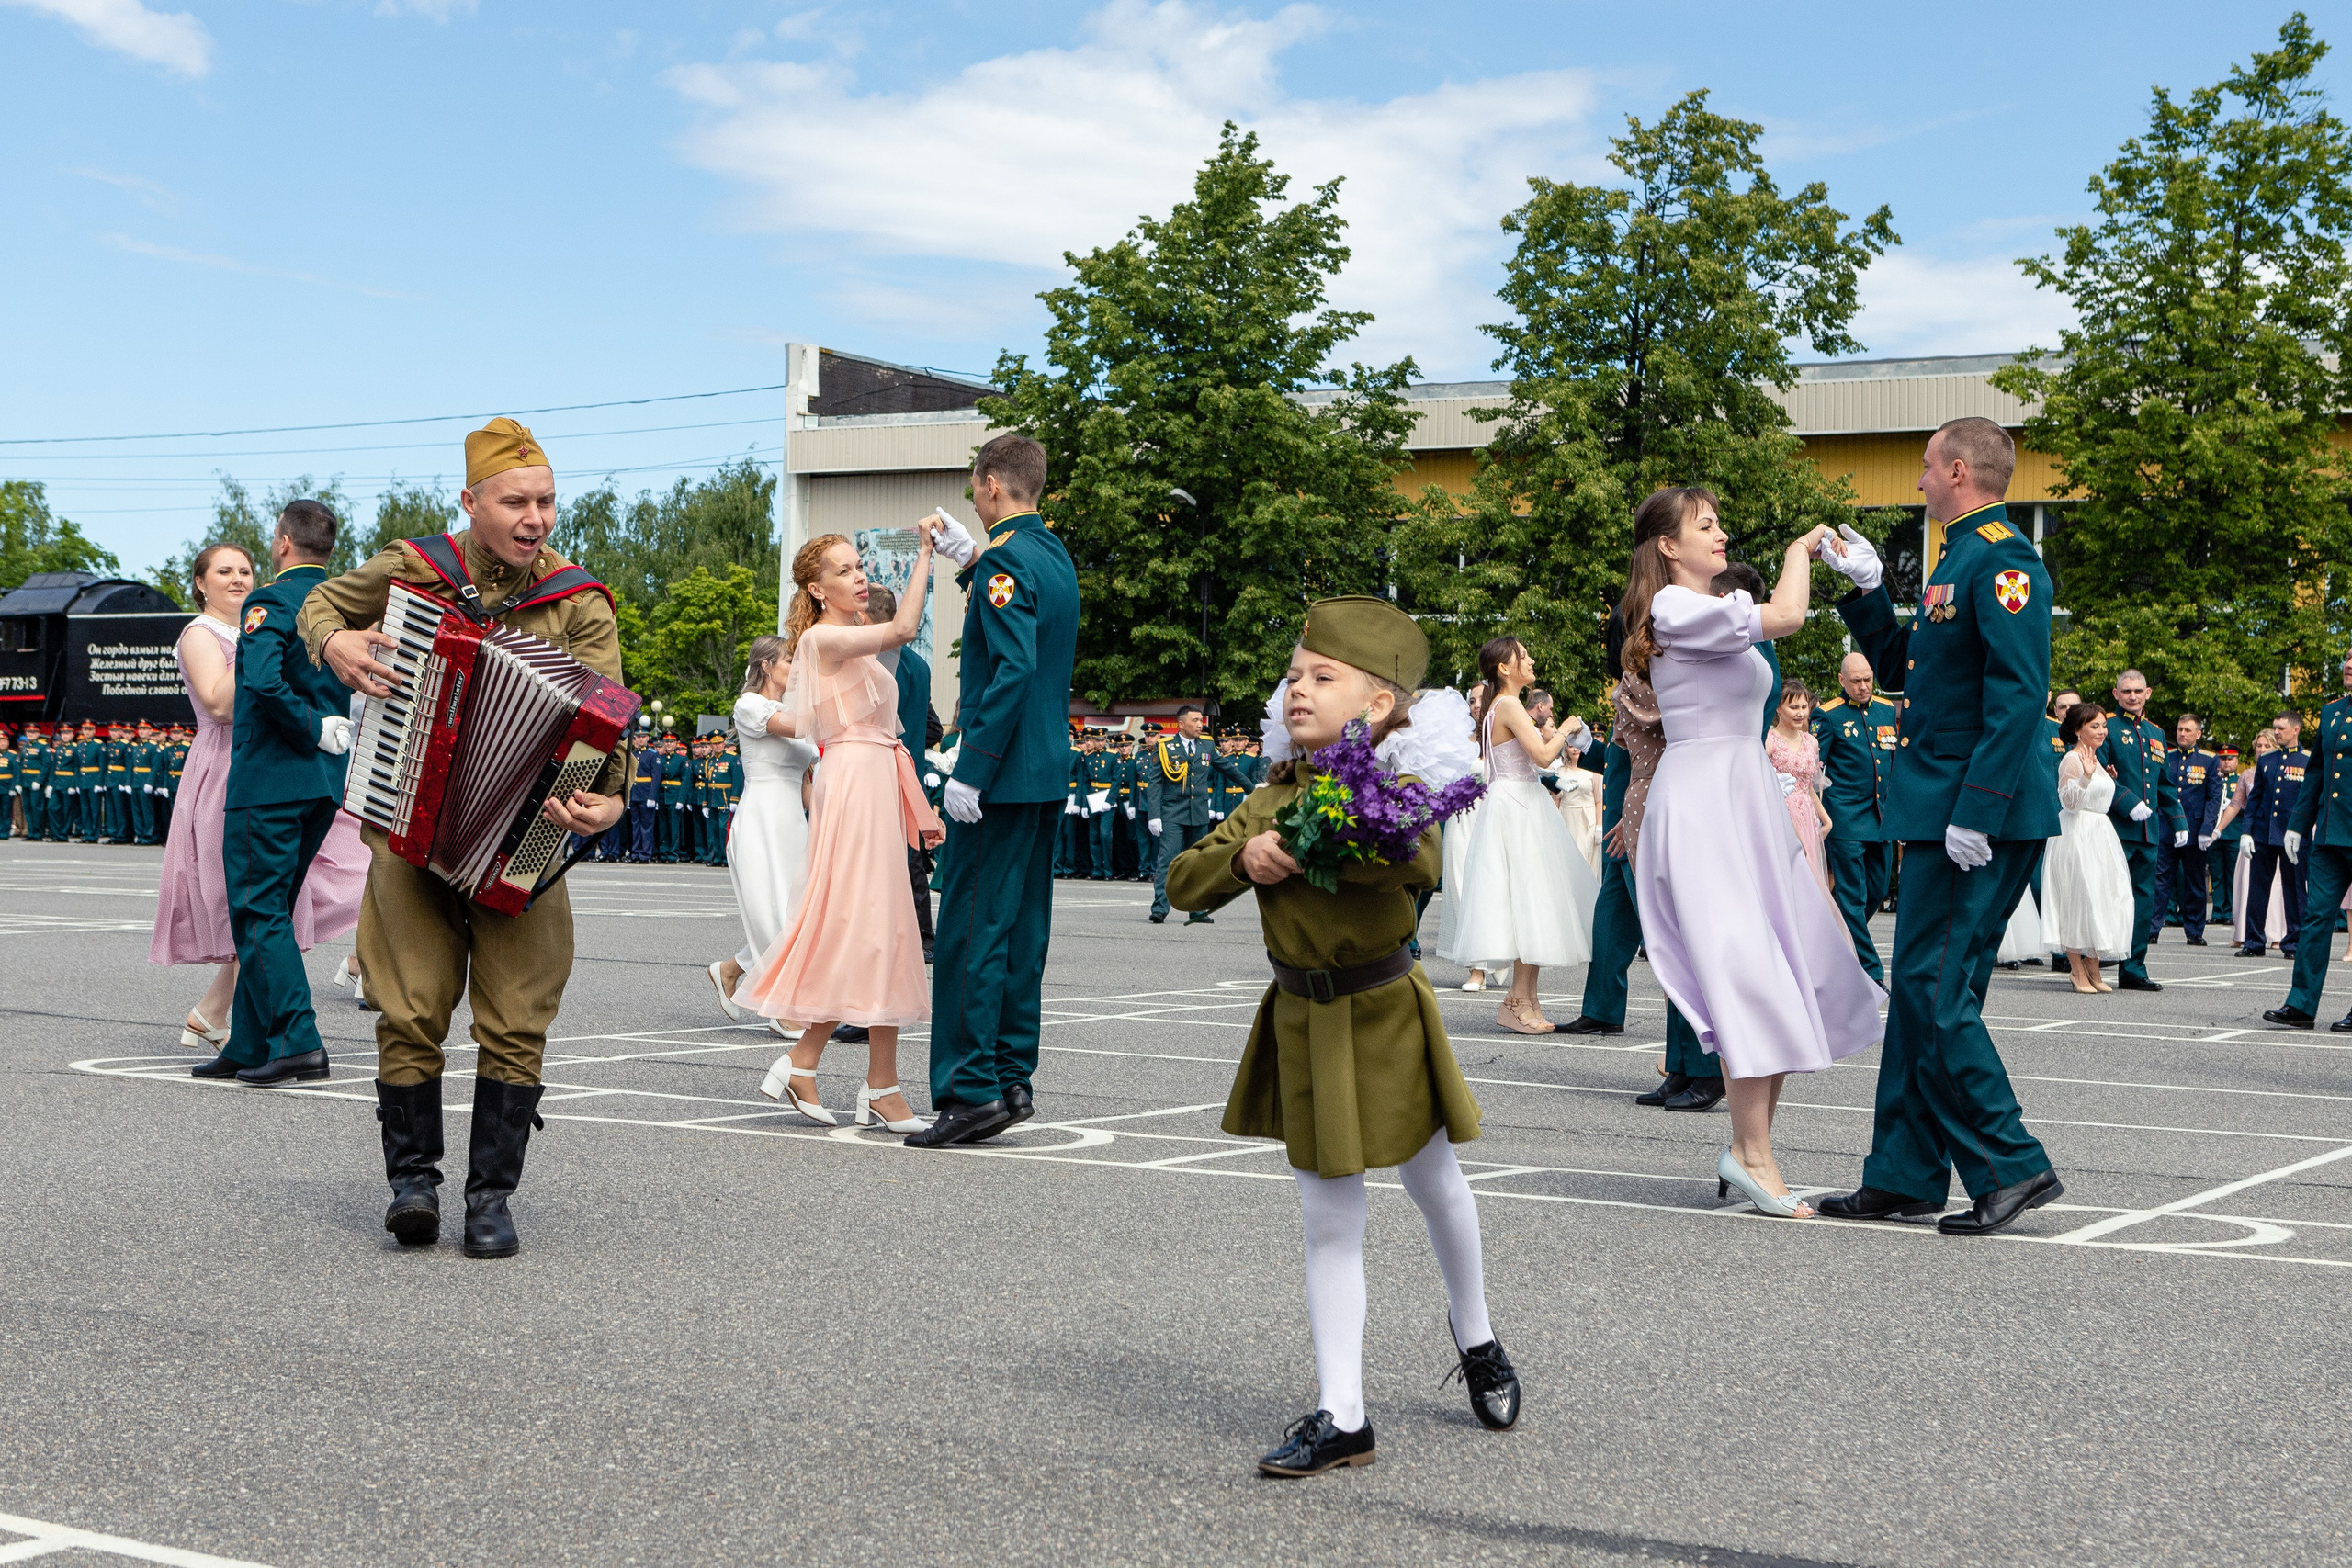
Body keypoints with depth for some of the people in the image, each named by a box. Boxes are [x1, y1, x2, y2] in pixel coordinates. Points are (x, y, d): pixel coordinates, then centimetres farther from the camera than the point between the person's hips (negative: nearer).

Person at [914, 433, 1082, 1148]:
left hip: (1001, 775, -9)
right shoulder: (1055, 556, 14)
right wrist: (972, 565, 22)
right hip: (1047, 774, 9)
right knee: (1022, 929, 12)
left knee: (971, 928, -7)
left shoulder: (1006, 560, -14)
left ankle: (971, 1088, -7)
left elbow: (1014, 668, -23)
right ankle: (1014, 1078, 17)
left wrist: (971, 770, -22)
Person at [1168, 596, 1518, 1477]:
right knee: (1328, 1222, 6)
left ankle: (1475, 1338, 43)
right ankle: (1342, 1418, 10)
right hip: (1304, 1026, 4)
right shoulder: (1274, 797, 3)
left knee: (1436, 1188, 16)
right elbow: (1182, 884, 1)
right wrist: (1243, 857, -17)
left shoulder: (1395, 785, -11)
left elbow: (1420, 861, -33)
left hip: (1385, 1017, -4)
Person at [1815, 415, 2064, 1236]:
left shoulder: (2003, 559, -14)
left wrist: (1976, 812, -25)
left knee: (1933, 987, -10)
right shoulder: (1959, 559, 18)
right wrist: (1867, 589, 17)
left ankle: (2012, 1167, -2)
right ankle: (1902, 1176, 16)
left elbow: (2019, 693, -22)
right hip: (1938, 808, 10)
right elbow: (1904, 665, 28)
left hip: (1981, 818, -10)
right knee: (1923, 990, 11)